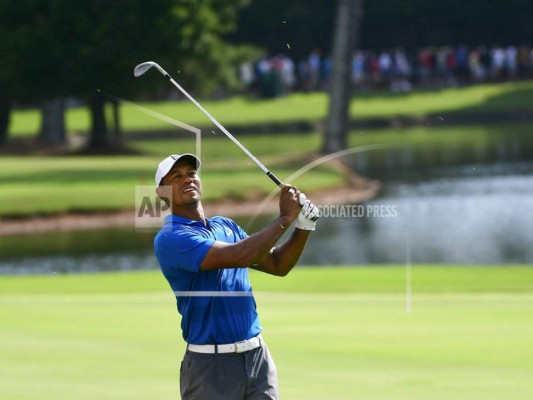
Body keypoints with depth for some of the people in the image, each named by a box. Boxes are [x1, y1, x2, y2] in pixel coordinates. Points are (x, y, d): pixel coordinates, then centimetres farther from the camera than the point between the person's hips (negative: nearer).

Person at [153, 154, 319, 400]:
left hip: (259, 355, 6)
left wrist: (304, 226, 1)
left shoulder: (226, 226, 15)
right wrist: (285, 218, -12)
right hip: (211, 363, -6)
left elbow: (278, 265, 18)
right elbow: (239, 256, -22)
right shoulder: (170, 238, -12)